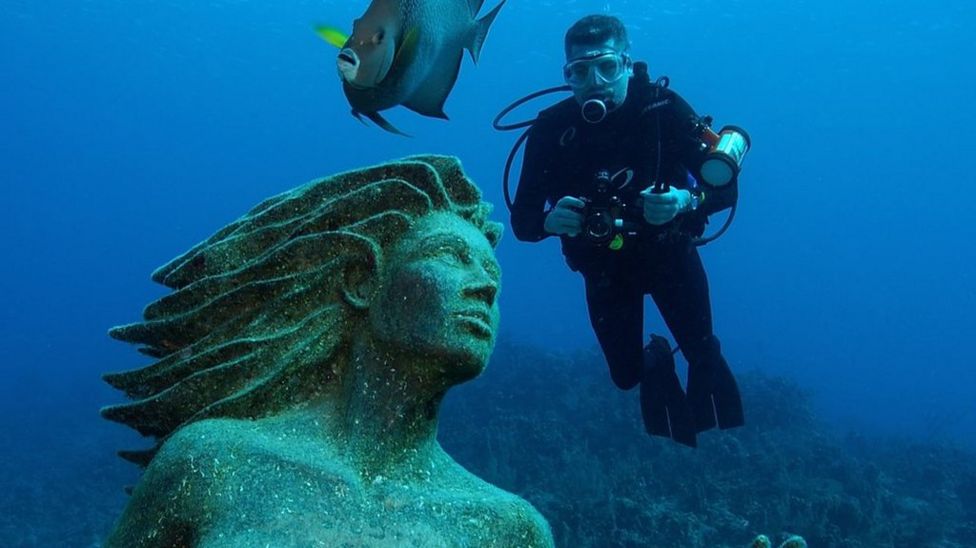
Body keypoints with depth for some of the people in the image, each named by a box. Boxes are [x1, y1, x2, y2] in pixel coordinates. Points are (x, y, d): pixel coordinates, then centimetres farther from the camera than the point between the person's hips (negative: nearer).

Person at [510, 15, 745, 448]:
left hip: (670, 252, 0)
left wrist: (686, 201, -40)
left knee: (703, 355, 4)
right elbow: (521, 222, -18)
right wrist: (549, 221, -41)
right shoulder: (551, 129, -20)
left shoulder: (663, 107, -21)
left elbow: (726, 187, -19)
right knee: (627, 376, 6)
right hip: (604, 268, 1)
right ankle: (655, 360, 42)